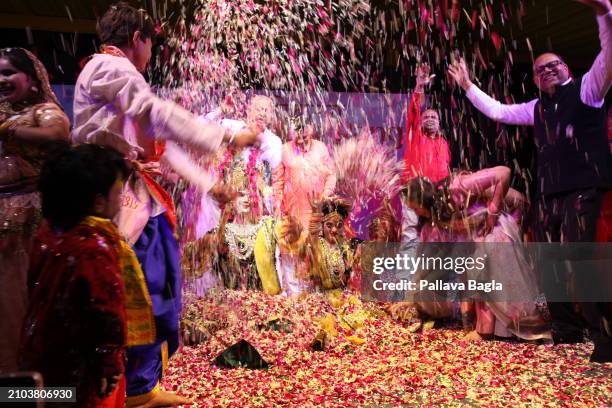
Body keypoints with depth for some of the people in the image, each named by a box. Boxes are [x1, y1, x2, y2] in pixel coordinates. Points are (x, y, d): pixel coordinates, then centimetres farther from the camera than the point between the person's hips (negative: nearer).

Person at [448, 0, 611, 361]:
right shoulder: (538, 108, 19)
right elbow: (497, 111, 26)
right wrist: (467, 85, 24)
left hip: (583, 189, -7)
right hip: (548, 192, 7)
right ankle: (567, 328, 24)